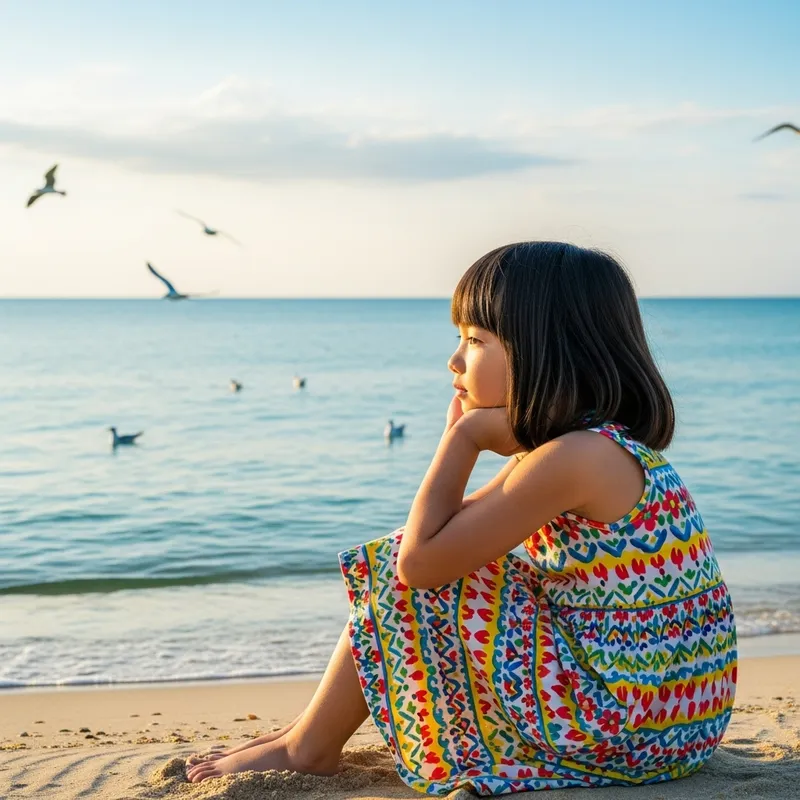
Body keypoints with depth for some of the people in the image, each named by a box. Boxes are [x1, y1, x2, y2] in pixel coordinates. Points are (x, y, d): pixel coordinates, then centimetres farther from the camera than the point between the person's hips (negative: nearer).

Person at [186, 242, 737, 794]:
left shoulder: (573, 457, -22)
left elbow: (420, 559, -20)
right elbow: (444, 529, 15)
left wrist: (464, 436, -10)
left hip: (620, 725, -10)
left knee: (407, 581, -7)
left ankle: (307, 748, 11)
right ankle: (315, 729, 24)